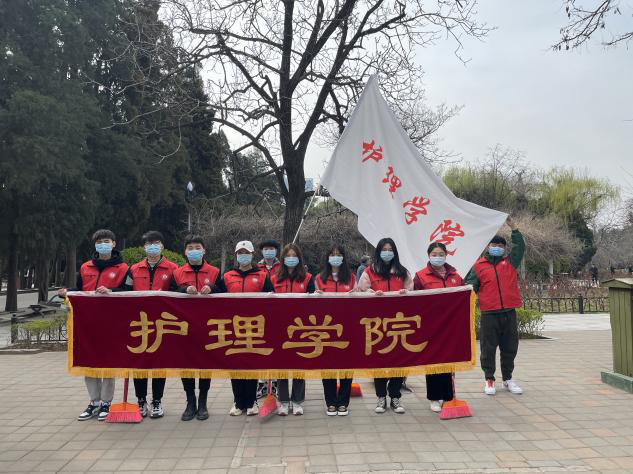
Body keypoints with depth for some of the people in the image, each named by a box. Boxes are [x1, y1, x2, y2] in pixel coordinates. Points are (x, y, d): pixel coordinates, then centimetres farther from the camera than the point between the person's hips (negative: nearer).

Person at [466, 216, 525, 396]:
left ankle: (508, 378, 24)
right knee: (488, 348, 2)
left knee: (510, 347, 10)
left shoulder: (510, 262, 12)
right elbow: (471, 286, 4)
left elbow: (520, 247, 3)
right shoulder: (479, 266, 6)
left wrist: (513, 227, -3)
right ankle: (489, 379, 15)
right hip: (489, 314, -2)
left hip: (509, 312, 2)